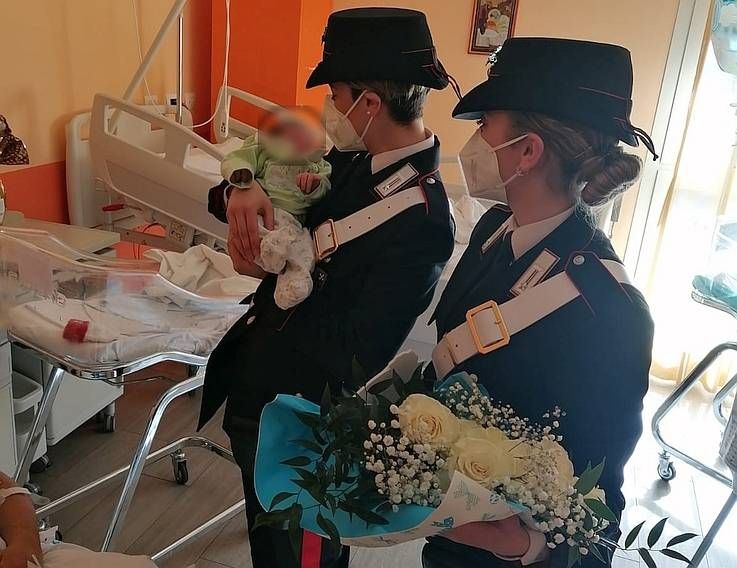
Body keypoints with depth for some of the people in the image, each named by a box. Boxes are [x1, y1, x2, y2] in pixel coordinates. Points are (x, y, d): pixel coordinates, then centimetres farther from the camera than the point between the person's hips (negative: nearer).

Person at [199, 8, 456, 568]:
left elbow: (354, 354, -27)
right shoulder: (352, 161, -5)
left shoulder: (420, 221, -27)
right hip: (258, 395, 7)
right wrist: (244, 194, -20)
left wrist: (272, 272, -18)